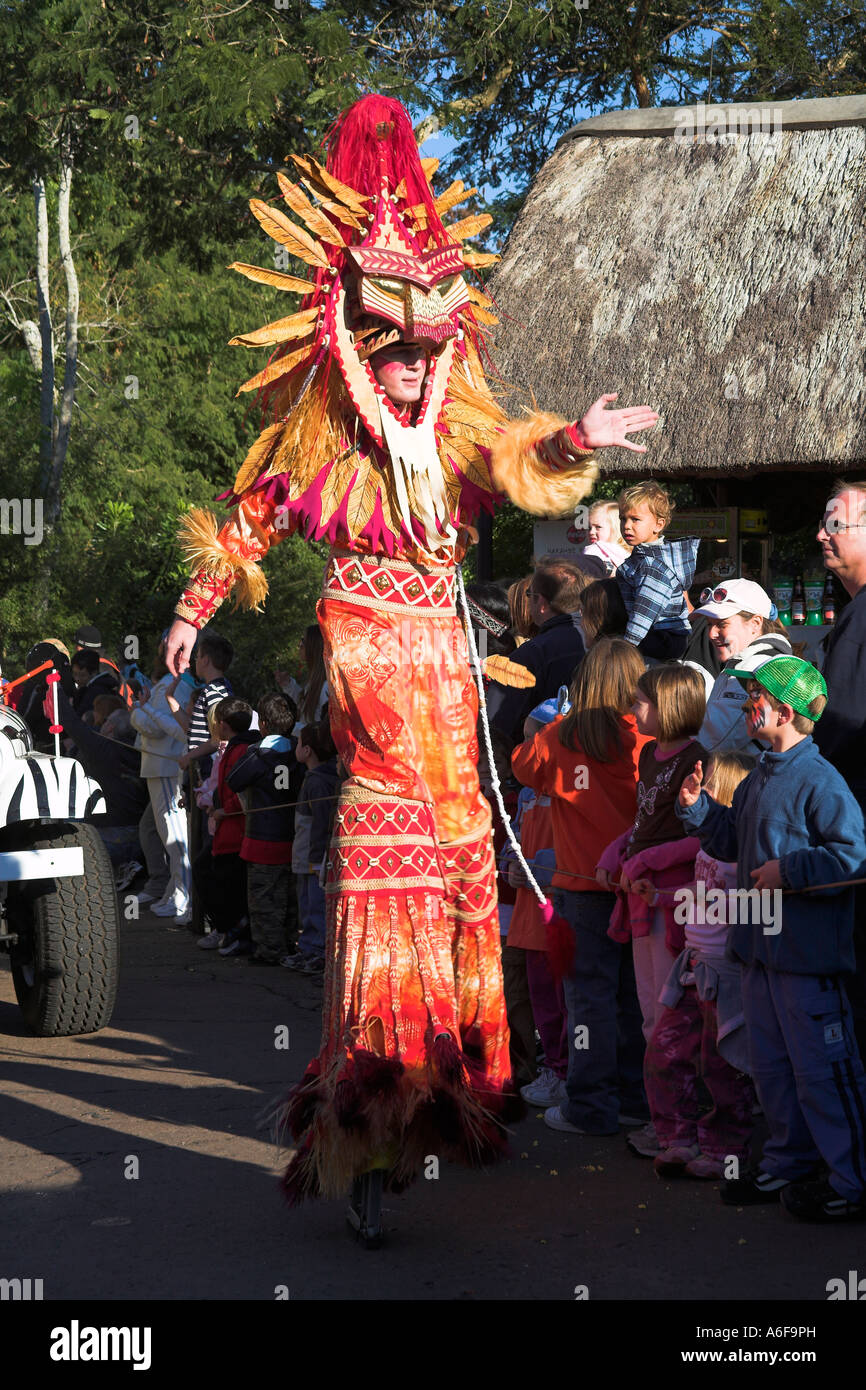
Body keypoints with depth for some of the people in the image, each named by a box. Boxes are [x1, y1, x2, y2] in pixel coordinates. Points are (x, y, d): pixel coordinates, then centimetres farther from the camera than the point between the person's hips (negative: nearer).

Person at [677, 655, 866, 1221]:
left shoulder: (818, 781, -16)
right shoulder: (759, 780, 13)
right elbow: (733, 841, 24)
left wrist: (788, 869, -20)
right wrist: (697, 806, 11)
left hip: (808, 954, -9)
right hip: (763, 944, 9)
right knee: (771, 1066, 17)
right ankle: (788, 1166, 30)